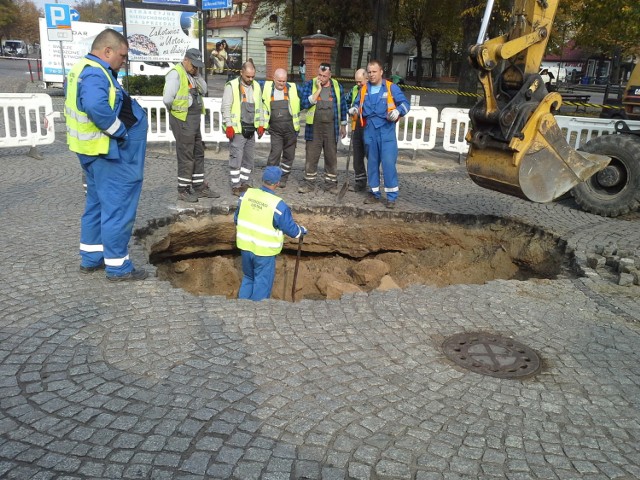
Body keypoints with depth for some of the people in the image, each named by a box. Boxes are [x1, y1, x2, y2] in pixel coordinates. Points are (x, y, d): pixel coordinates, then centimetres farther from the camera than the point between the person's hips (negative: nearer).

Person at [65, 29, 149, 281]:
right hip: (109, 153, -11)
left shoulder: (83, 69, 13)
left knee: (97, 203, 19)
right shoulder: (95, 74, -20)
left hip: (95, 149, 11)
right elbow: (96, 107, -38)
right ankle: (118, 266, 7)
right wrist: (120, 132, -26)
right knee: (117, 208, -2)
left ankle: (91, 257, 29)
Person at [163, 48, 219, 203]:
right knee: (186, 156, -4)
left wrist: (196, 76, -2)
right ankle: (183, 191, 5)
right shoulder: (176, 73, -14)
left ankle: (200, 187, 22)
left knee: (198, 154, 13)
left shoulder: (192, 74, 13)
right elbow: (167, 99, -23)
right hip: (182, 120, -9)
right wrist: (175, 109, -5)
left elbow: (204, 90, 9)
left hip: (194, 119, 9)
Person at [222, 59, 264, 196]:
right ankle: (235, 186, 3)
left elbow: (259, 107, 18)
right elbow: (226, 108, -9)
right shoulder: (231, 86, -7)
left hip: (251, 129, 6)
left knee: (249, 159, 11)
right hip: (237, 129, -6)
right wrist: (229, 126, -15)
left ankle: (245, 183, 22)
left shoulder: (256, 86, 11)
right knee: (236, 158, -5)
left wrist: (261, 125, 13)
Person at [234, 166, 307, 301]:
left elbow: (237, 218, 7)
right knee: (262, 283, 12)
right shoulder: (278, 205, -21)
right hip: (264, 251, -5)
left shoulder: (247, 194, -6)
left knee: (248, 278, 25)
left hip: (245, 246, 5)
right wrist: (302, 230, 10)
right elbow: (291, 229, -11)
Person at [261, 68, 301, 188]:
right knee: (275, 153, -9)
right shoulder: (267, 87, 1)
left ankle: (283, 178, 23)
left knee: (289, 155, 8)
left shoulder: (293, 89, 1)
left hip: (290, 128, 1)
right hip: (275, 129, -1)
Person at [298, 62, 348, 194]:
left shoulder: (337, 86, 4)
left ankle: (331, 183, 17)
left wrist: (343, 125, 13)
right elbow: (304, 104, -14)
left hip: (331, 127, 1)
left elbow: (342, 106, 12)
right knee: (311, 156, 3)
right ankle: (309, 183, 14)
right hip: (314, 127, -1)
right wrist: (318, 90, -17)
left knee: (331, 156, 7)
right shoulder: (310, 85, -2)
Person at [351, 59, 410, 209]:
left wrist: (398, 111, -21)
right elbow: (358, 104, 25)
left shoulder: (391, 87, -1)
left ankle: (391, 196, -2)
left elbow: (405, 103, -2)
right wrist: (355, 109, 3)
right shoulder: (364, 89, 12)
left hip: (386, 130, -4)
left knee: (388, 162, -9)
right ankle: (374, 193, 22)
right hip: (370, 130, 5)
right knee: (372, 162, 11)